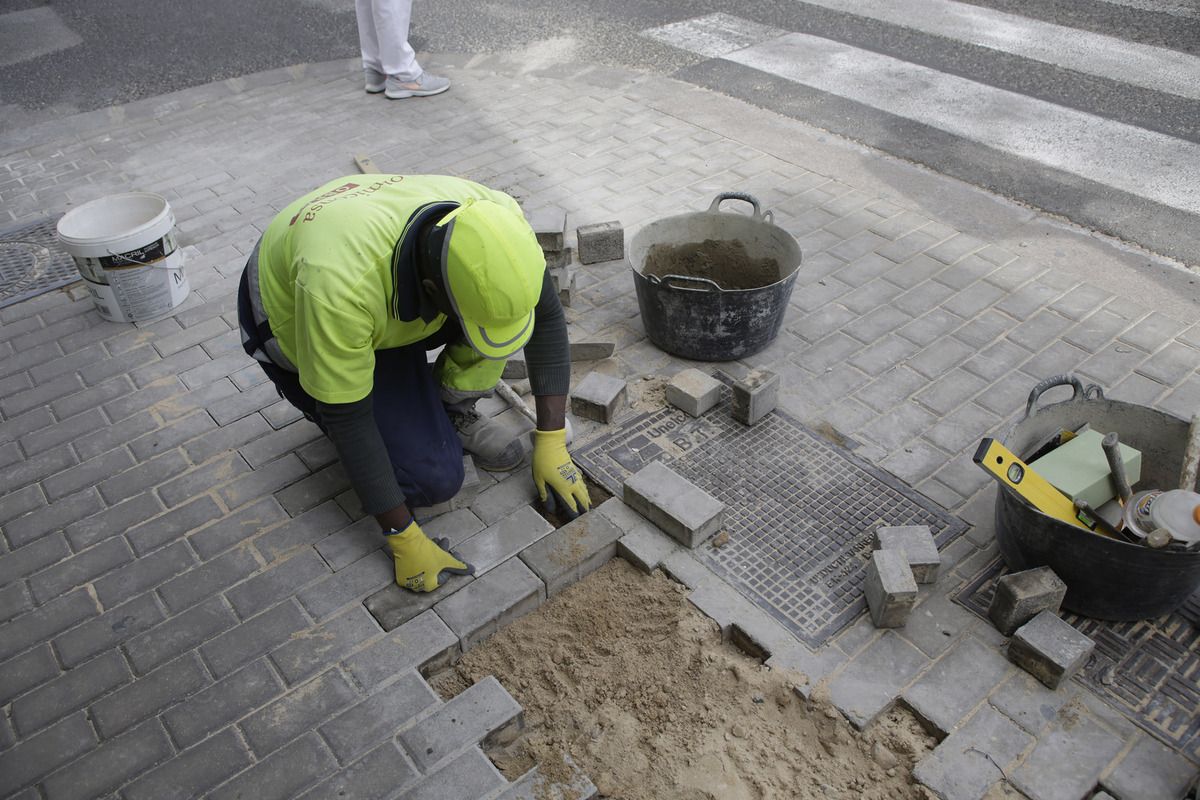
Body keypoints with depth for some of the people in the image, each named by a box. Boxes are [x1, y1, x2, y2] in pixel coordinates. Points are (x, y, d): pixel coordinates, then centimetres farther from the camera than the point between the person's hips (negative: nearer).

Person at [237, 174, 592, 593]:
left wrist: (551, 444, -16)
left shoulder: (494, 220, -30)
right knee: (435, 477, -21)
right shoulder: (341, 284, -43)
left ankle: (452, 411, -1)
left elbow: (546, 315, -15)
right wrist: (403, 538, -25)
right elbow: (346, 418, -32)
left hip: (393, 309, 5)